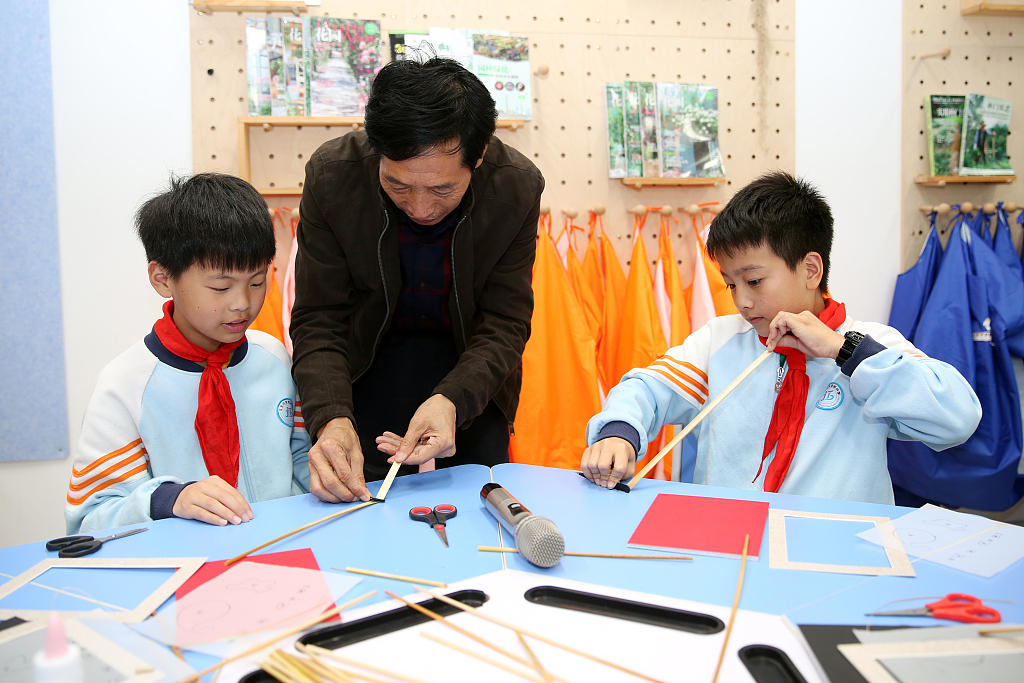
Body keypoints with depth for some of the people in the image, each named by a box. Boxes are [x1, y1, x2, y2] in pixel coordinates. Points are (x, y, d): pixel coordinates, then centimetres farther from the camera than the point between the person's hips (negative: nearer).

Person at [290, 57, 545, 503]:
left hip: (470, 358, 1)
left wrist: (450, 400, -38)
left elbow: (505, 326, -18)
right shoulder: (331, 176, -24)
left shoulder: (517, 187, -23)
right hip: (370, 351, 0)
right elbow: (318, 320, -19)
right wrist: (332, 418, -38)